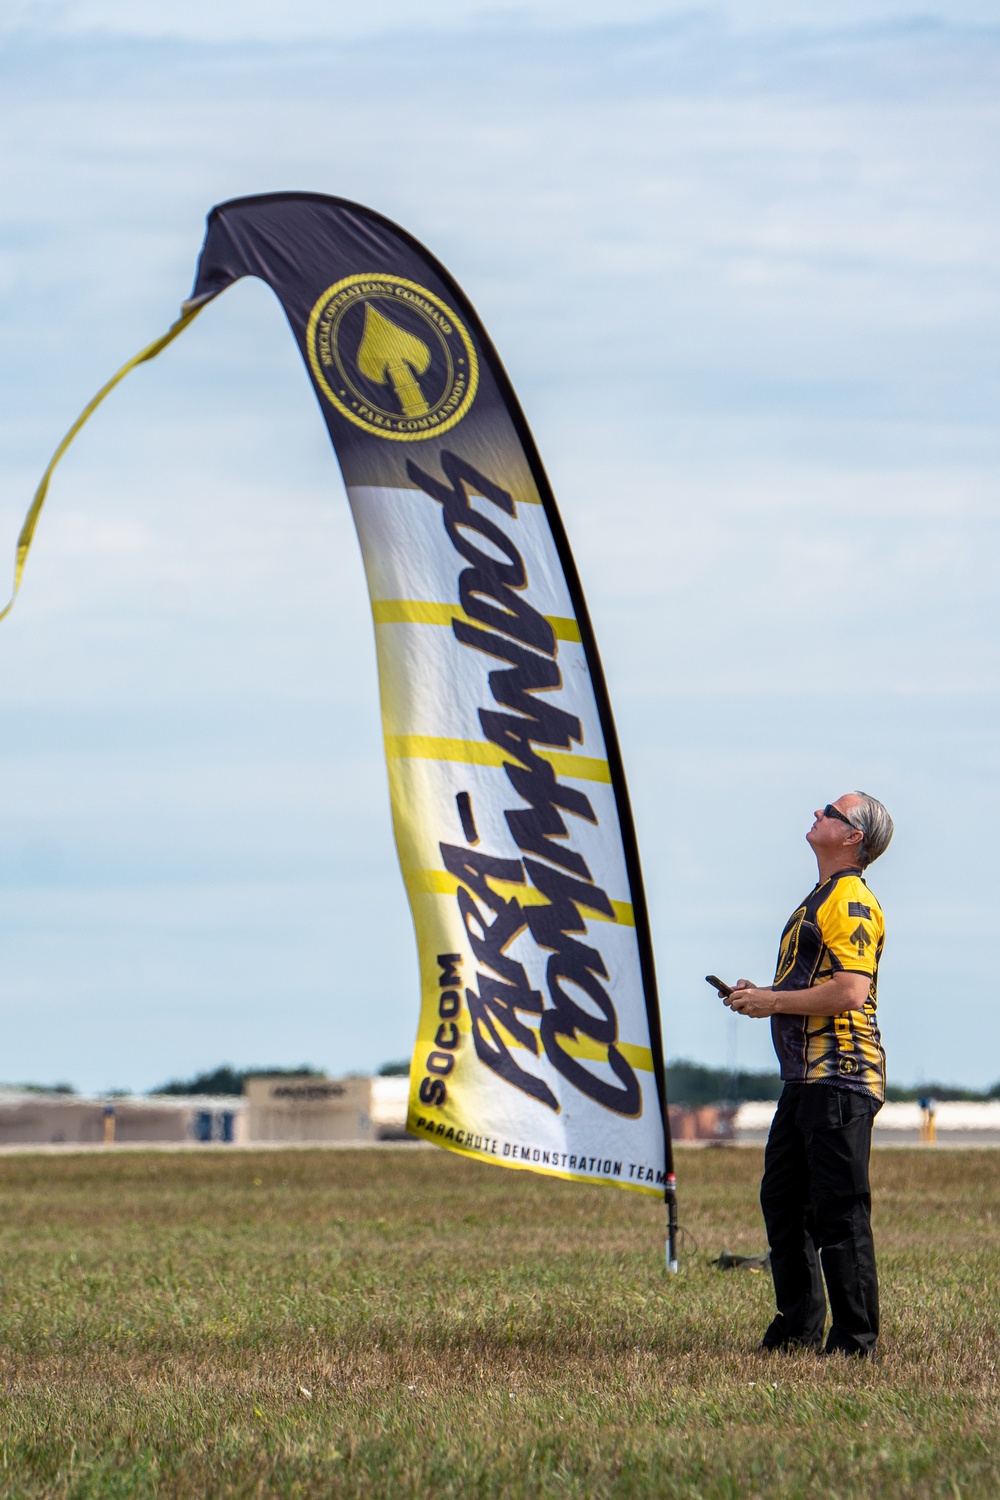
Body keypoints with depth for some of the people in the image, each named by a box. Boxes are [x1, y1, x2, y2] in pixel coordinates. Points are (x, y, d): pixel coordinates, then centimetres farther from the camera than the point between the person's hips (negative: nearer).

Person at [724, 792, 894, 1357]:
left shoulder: (852, 902, -12)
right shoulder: (823, 898, 21)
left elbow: (849, 992, -24)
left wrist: (772, 1001, -14)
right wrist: (761, 997, 14)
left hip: (840, 1077, -11)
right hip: (807, 1076, 11)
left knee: (840, 1214, -9)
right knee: (783, 1203, 13)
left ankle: (854, 1342, -6)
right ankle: (798, 1331, 20)